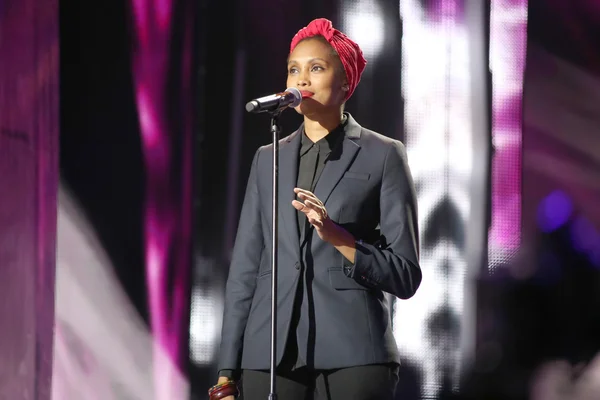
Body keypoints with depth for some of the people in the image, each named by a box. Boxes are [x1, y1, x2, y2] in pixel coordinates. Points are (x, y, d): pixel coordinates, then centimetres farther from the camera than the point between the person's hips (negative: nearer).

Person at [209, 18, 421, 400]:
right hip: (271, 354, 3)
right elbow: (245, 270, 12)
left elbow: (406, 275, -1)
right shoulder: (268, 159, 15)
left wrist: (335, 235, -17)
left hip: (354, 353, -3)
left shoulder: (383, 156, 4)